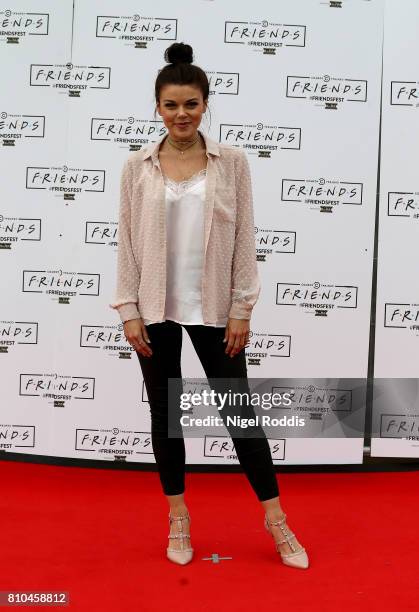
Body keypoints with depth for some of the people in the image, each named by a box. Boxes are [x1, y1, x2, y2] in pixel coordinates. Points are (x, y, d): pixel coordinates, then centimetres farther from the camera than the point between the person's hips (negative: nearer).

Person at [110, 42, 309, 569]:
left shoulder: (232, 162, -1)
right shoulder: (137, 167, 0)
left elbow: (244, 239, -2)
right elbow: (127, 241, 1)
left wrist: (242, 308, -6)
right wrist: (129, 311, -4)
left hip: (213, 308, -1)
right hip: (156, 307, 1)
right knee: (165, 412, 10)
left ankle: (276, 519, 21)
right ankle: (178, 519, 29)